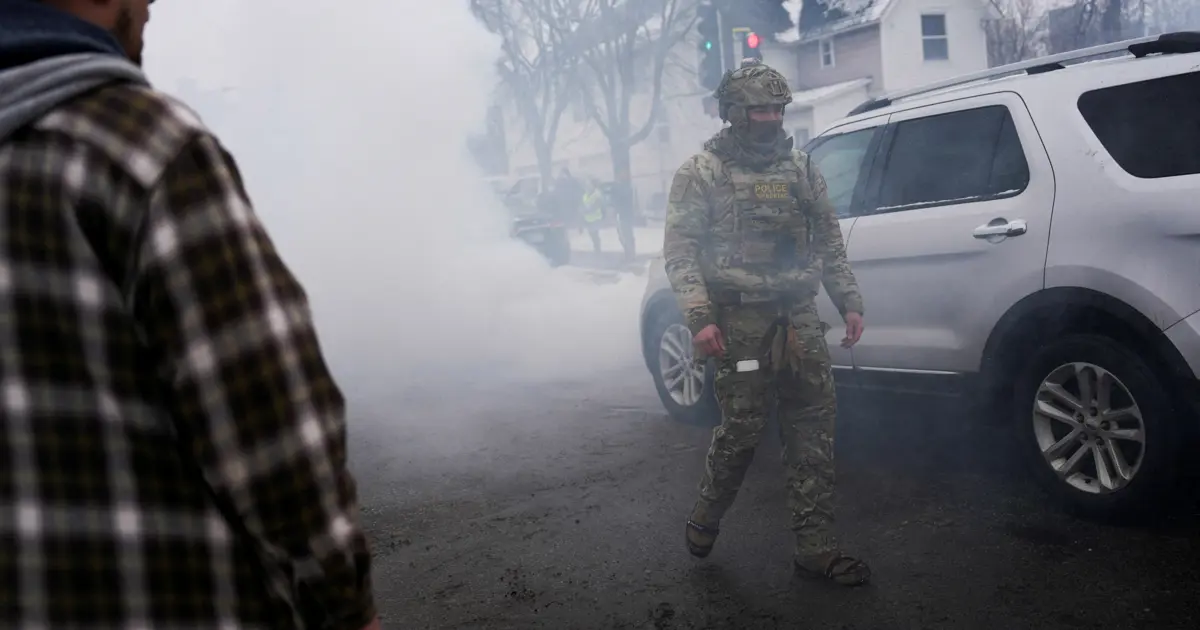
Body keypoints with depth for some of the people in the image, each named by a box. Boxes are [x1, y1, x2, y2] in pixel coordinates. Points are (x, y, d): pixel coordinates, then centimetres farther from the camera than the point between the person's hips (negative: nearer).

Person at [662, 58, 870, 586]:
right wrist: (699, 317, -17)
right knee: (741, 428, -1)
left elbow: (829, 241, 18)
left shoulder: (799, 168, 14)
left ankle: (816, 547, 14)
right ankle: (705, 518, 26)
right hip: (740, 322, -5)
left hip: (799, 319, 5)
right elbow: (679, 250, -7)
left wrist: (849, 302, 11)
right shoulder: (702, 172, 0)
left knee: (813, 430, 4)